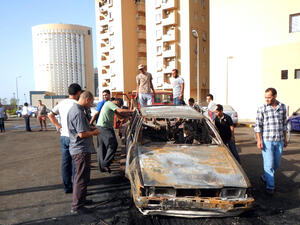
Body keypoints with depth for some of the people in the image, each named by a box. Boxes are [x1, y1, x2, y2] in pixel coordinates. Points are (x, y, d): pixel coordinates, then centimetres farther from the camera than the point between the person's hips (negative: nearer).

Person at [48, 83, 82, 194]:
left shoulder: (61, 103, 7)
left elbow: (50, 115, 14)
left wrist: (59, 127, 13)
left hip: (63, 136, 7)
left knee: (65, 163, 14)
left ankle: (67, 187, 25)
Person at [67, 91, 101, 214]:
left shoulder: (73, 109, 12)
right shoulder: (79, 113, -22)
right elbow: (82, 134, -26)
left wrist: (90, 127, 12)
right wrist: (94, 132, -10)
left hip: (76, 149, 11)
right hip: (81, 151, -11)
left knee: (79, 177, 22)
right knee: (82, 179, -1)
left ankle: (80, 199, 37)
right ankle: (77, 207, 10)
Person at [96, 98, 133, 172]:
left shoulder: (110, 105, 25)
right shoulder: (110, 103, -7)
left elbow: (121, 114, 22)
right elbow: (120, 111, -20)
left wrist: (130, 114, 11)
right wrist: (131, 111, -12)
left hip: (101, 127, 11)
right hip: (104, 127, -11)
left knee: (102, 148, 11)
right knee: (113, 145, -8)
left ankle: (102, 167, 16)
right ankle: (105, 164, -5)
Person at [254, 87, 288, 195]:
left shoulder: (282, 107, 6)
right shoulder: (262, 108, -6)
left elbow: (284, 124, 15)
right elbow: (258, 126, -5)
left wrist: (285, 138, 15)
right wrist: (259, 140, -11)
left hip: (279, 141, 4)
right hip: (267, 141, -4)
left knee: (276, 164, 14)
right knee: (269, 164, -3)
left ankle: (265, 177, 36)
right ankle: (270, 186, 9)